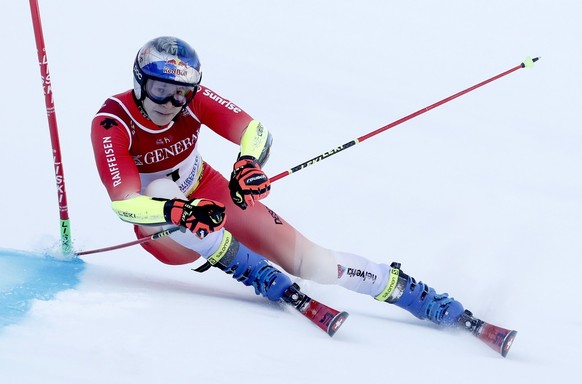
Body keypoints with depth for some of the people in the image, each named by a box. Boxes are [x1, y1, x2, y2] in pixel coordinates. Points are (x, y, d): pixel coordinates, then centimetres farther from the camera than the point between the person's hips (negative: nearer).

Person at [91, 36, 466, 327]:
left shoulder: (193, 98, -17)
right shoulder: (111, 123, -24)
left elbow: (255, 131, -23)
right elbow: (123, 203, -33)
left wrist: (249, 162, -46)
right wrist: (180, 212, -50)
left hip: (210, 197, 2)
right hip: (161, 229, -2)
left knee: (309, 260, -15)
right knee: (161, 190, -38)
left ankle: (409, 291, -2)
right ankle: (251, 269, -27)